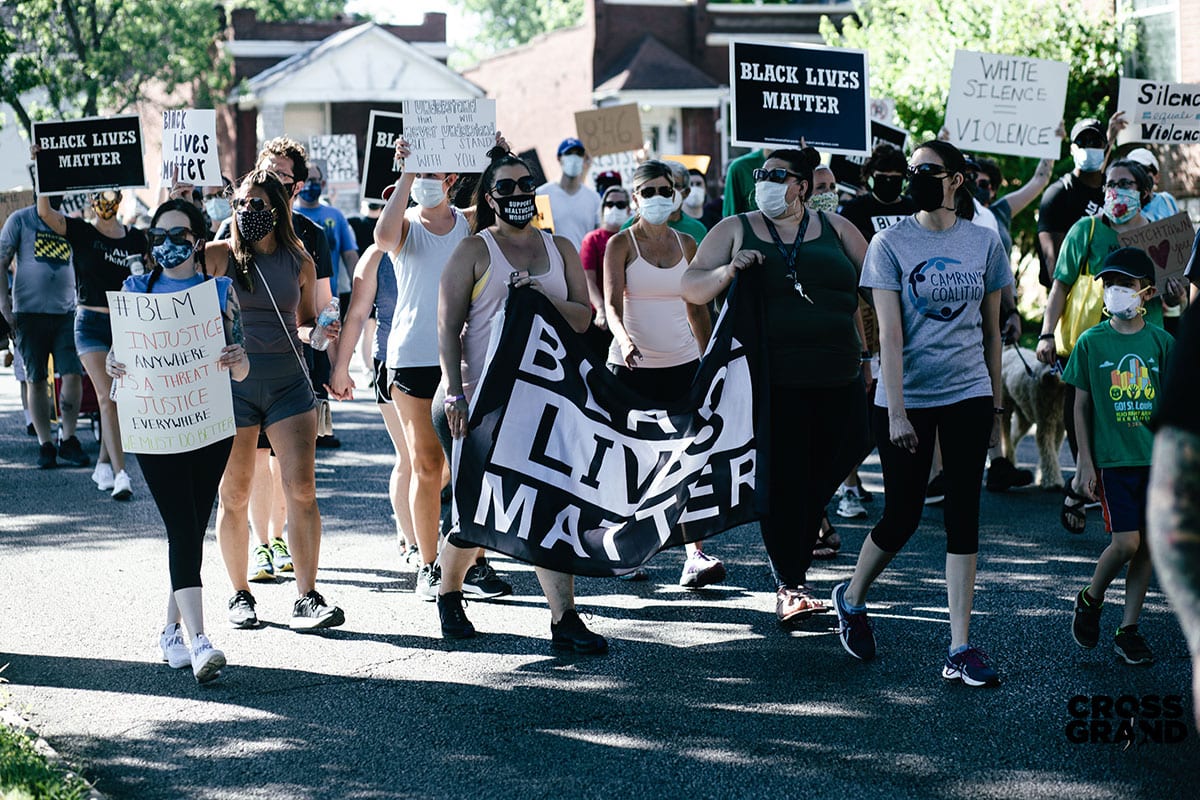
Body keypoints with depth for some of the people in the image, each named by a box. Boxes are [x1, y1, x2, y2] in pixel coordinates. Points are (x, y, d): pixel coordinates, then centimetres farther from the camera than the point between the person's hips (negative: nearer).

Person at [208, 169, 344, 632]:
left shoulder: (299, 262, 7)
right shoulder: (219, 256, 0)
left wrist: (313, 333, -3)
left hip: (288, 381, 1)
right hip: (233, 381, -1)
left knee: (301, 489, -9)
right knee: (234, 496, 5)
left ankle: (307, 598, -7)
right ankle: (240, 595, 20)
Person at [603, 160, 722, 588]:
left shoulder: (686, 244, 10)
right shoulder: (621, 243, -1)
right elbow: (612, 301, -14)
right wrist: (623, 338, -33)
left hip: (682, 364, 2)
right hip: (632, 365, -2)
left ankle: (696, 555, -16)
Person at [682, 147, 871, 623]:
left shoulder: (835, 229, 13)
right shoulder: (735, 230, 7)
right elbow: (691, 287, 3)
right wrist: (729, 271, -17)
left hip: (837, 381, 3)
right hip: (773, 382, -3)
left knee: (821, 477, 8)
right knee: (782, 479, -6)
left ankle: (794, 563, 27)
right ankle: (789, 585, -1)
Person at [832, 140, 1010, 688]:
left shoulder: (984, 242, 4)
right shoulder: (891, 243, -4)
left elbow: (991, 330, 11)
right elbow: (889, 335, -9)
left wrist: (995, 404, 12)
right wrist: (897, 413, -14)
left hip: (968, 396, 2)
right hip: (907, 397, -2)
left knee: (963, 518, 0)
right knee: (902, 517, 3)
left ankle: (960, 650, 2)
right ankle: (851, 599, 32)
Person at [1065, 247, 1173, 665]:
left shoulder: (1161, 342, 3)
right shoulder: (1091, 342, -1)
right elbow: (1081, 406, 3)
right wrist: (1085, 462, -1)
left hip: (1156, 458, 3)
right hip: (1112, 458, -3)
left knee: (1148, 544, 3)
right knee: (1126, 541, -11)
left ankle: (1128, 628, 14)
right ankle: (1089, 600, 15)